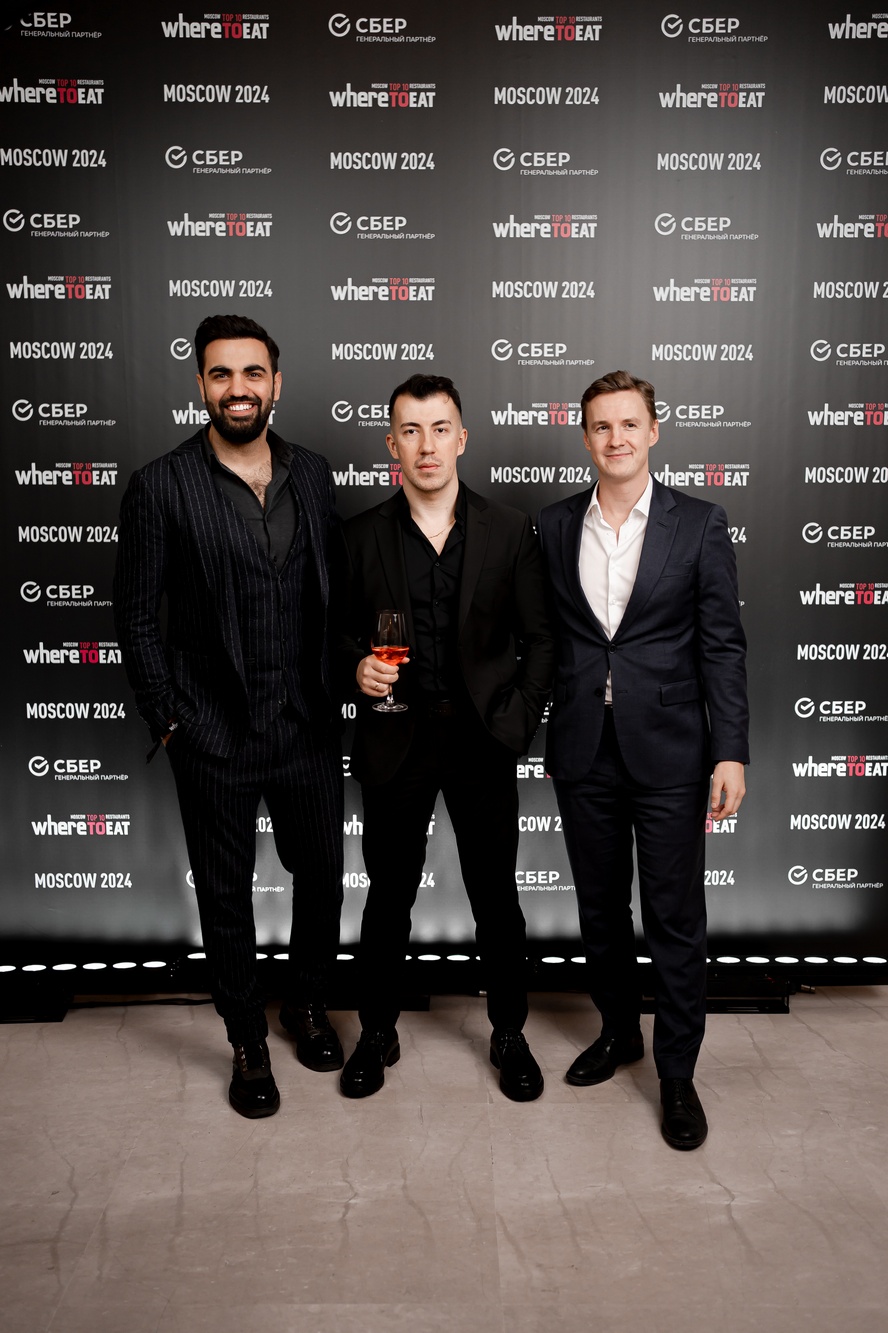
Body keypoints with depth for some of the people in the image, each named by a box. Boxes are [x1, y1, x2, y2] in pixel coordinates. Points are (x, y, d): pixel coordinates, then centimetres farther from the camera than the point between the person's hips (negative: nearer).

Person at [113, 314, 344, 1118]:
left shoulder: (312, 475, 4)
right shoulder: (161, 486, -8)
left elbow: (334, 593, 10)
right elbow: (136, 617, -5)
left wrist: (338, 690, 4)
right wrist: (169, 721, -8)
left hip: (309, 728, 4)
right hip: (215, 737, -3)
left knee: (323, 875, 16)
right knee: (226, 893, 12)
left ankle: (307, 1005, 42)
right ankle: (249, 1042, 34)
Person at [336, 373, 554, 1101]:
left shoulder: (510, 531, -1)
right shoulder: (362, 535, 0)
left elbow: (539, 640, 3)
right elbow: (340, 632, 7)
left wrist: (517, 723, -5)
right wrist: (358, 668, -14)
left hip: (482, 741, 0)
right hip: (394, 742, 1)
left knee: (496, 897, 11)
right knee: (388, 896, 12)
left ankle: (510, 1034, 32)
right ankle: (378, 1033, 33)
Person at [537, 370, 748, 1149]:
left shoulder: (699, 524, -2)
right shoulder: (555, 525, 5)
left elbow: (723, 645, -4)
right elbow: (549, 635, 8)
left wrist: (730, 752, -9)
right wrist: (542, 734, 6)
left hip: (668, 753, -3)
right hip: (582, 754, 3)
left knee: (676, 919, 4)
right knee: (600, 908, 16)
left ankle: (677, 1073, 22)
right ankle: (618, 1032, 38)